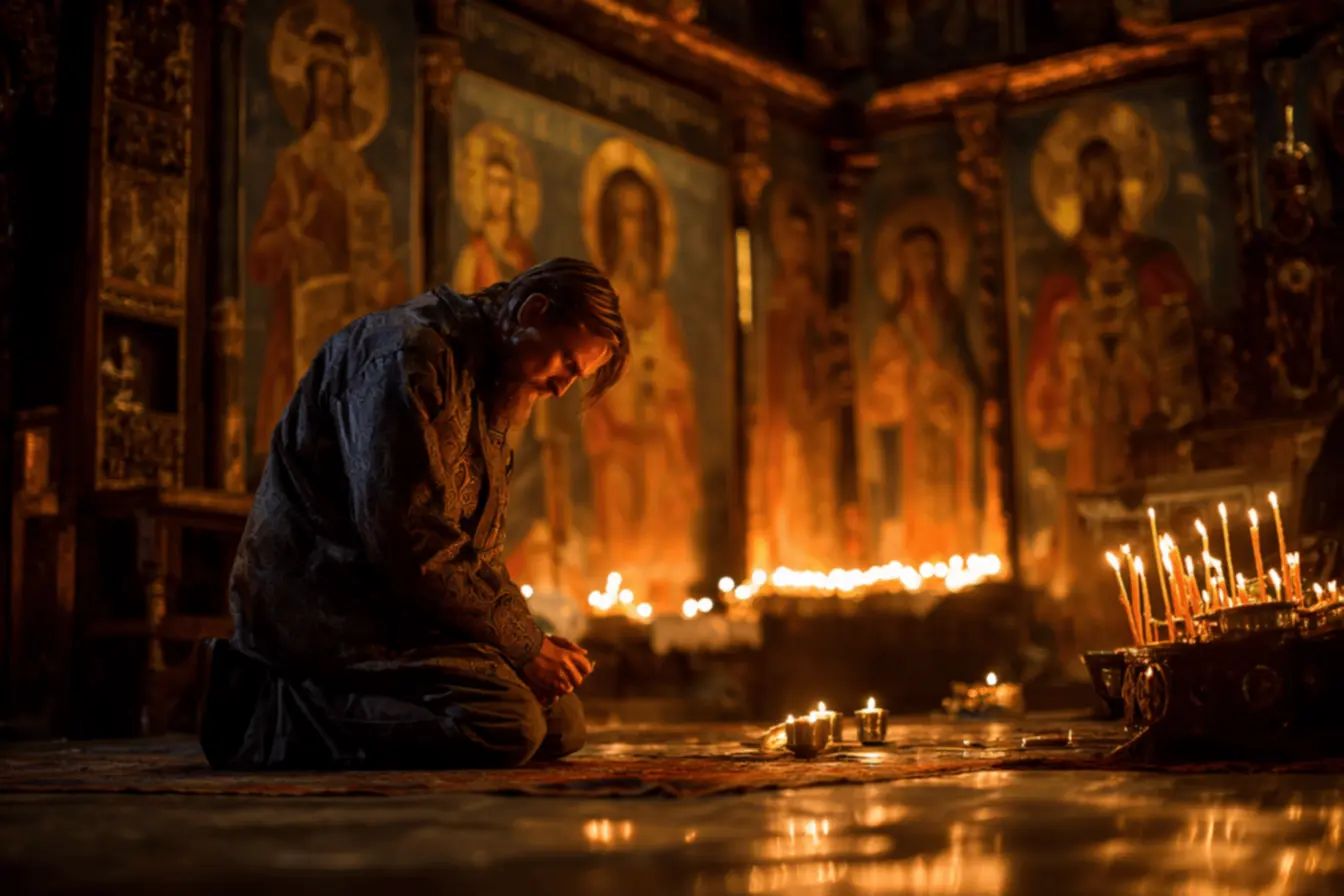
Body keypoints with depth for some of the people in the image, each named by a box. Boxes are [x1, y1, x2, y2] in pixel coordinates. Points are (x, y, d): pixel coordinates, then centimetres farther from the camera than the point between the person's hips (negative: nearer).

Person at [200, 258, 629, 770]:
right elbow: (405, 536, -24)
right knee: (505, 727, -26)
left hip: (396, 602, 11)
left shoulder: (492, 396, 18)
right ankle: (273, 717, -12)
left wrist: (532, 641, 1)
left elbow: (477, 550, 20)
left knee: (561, 726, 5)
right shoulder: (407, 353, -16)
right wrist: (522, 644, -17)